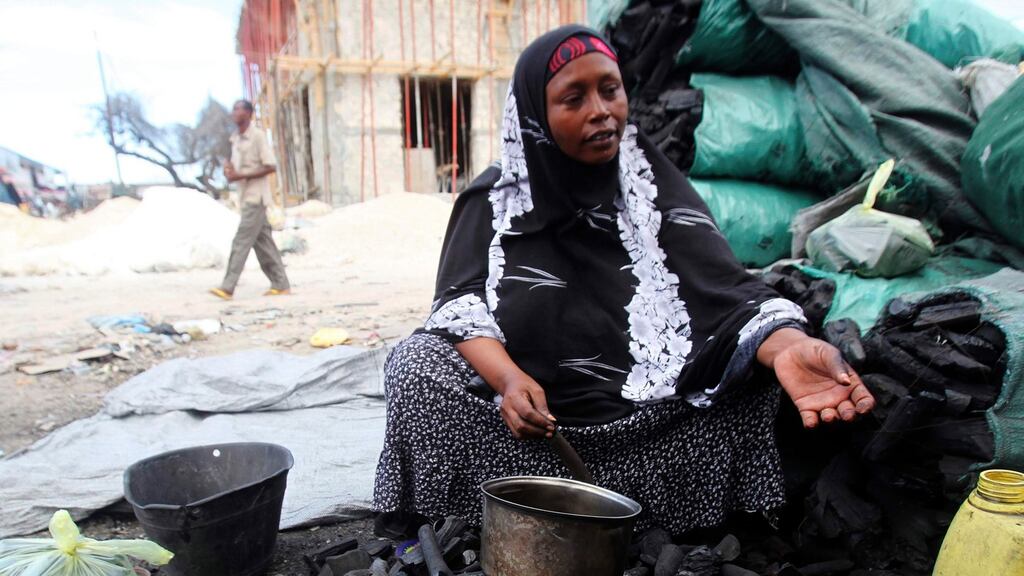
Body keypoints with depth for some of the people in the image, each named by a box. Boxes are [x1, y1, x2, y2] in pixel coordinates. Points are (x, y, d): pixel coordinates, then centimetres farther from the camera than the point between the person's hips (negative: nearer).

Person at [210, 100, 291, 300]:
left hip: (256, 198, -8)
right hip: (246, 198, 8)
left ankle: (228, 287, -11)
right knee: (263, 242, 8)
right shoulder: (235, 139, 15)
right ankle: (280, 284, 13)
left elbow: (271, 166, -15)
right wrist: (229, 169, -1)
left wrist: (240, 176, -18)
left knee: (241, 242, -11)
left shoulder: (258, 136, -9)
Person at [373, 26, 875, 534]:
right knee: (418, 367, -23)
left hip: (648, 411, 1)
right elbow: (461, 302, -7)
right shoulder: (494, 199, 1)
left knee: (757, 376, -21)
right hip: (529, 401, 0)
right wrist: (508, 378, -29)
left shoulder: (654, 186, 0)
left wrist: (787, 346, -34)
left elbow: (723, 289, -12)